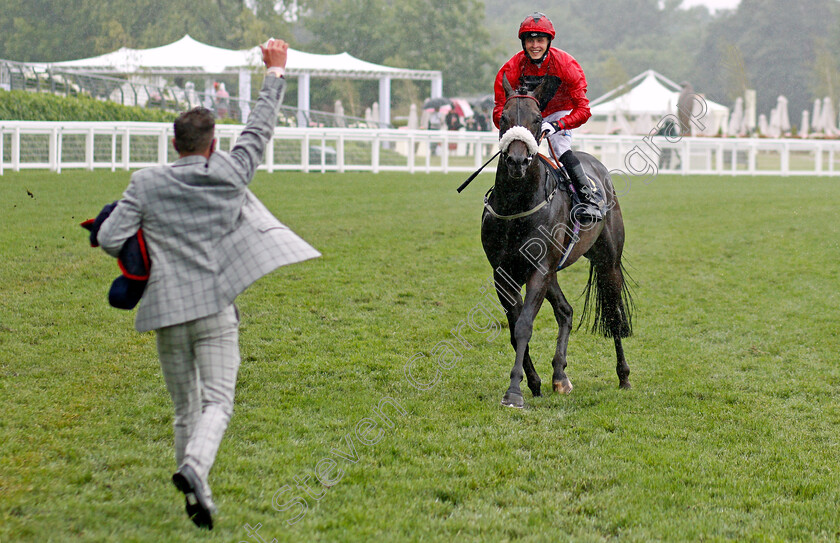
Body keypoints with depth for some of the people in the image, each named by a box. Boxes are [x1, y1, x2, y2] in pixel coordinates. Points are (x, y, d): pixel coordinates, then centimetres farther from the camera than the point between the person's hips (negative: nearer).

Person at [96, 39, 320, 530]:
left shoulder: (147, 183, 1)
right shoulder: (229, 175, 0)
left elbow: (109, 239, -5)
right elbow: (260, 129, 13)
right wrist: (275, 73, 23)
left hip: (168, 308, 2)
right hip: (216, 307, -2)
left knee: (186, 408, 13)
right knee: (217, 401, -5)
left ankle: (198, 498, 16)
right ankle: (194, 467, -32)